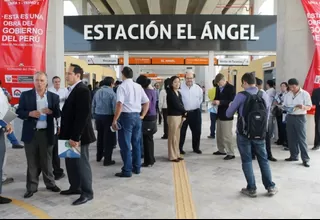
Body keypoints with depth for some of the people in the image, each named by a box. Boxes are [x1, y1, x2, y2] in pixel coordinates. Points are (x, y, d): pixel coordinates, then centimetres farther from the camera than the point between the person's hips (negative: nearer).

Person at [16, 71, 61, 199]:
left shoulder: (54, 97, 3)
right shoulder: (25, 95, 1)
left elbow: (58, 114, 3)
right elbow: (19, 112, 2)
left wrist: (51, 112, -18)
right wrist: (30, 113, -17)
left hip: (46, 133, 0)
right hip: (31, 133, 0)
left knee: (47, 161, 12)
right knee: (32, 162, 9)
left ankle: (50, 183, 27)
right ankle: (31, 187, 21)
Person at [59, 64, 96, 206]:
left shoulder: (82, 90, -18)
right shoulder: (72, 89, 13)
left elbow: (83, 115, -24)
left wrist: (75, 137, -24)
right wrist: (65, 132, 12)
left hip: (78, 136, -9)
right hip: (70, 134, 9)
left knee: (81, 163, 2)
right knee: (71, 162, 18)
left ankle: (87, 193, 15)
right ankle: (75, 187, 33)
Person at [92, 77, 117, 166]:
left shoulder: (97, 92, 7)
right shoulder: (112, 93, -12)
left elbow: (93, 106, 11)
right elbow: (115, 107, -16)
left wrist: (95, 116, 20)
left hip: (98, 116, 7)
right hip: (108, 117, -6)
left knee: (100, 137, 20)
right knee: (109, 138, 2)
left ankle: (99, 156, 33)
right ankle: (107, 160, 5)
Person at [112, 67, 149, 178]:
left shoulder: (122, 86, -9)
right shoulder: (138, 86, 10)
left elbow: (120, 104, -19)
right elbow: (147, 102, 11)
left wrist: (115, 120, -14)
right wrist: (142, 116, 16)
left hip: (126, 116, -6)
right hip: (137, 116, 6)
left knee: (125, 144, 1)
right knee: (136, 143, 15)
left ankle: (127, 171, 6)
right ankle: (137, 167, 24)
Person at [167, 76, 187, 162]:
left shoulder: (179, 93, 14)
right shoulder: (170, 93, -9)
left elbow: (181, 104, 11)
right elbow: (176, 105, -14)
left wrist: (183, 115, -3)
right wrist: (185, 111, 0)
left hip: (180, 116, 8)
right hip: (173, 116, -8)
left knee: (177, 136, 12)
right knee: (172, 136, -2)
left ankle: (177, 154, 21)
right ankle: (172, 156, 6)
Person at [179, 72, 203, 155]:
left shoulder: (198, 88, 3)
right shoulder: (180, 87, -8)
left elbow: (200, 99, 15)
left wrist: (197, 107, 13)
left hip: (195, 112, 3)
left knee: (197, 131, 10)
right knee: (182, 132, 6)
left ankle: (196, 148, 27)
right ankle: (179, 148, 18)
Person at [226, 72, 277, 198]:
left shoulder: (241, 95, -12)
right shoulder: (264, 94, 0)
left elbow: (228, 114, -4)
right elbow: (267, 113, 12)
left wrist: (235, 108, 17)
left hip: (244, 133, -3)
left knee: (247, 161, 7)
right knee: (263, 159, 16)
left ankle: (251, 189, 13)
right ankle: (270, 187, 21)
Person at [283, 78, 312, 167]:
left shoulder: (305, 94, -4)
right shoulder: (288, 95, 9)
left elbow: (309, 107, -5)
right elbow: (284, 105, 13)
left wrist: (303, 107, -26)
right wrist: (284, 108, -10)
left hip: (300, 117, -5)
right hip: (290, 117, 5)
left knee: (302, 138, -4)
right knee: (291, 138, 8)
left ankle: (305, 159, 1)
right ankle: (294, 156, 21)